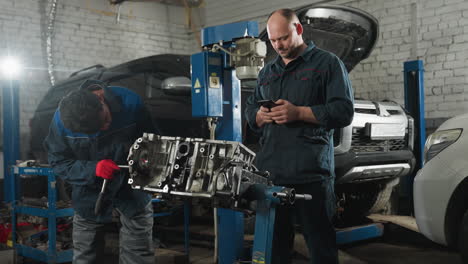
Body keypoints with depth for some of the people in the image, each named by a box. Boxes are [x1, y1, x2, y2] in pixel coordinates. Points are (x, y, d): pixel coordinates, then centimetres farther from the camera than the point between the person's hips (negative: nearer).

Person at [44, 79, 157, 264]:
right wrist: (93, 169, -28)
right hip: (90, 194, 1)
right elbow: (58, 161, -12)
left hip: (131, 189, -1)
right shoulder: (61, 119, -20)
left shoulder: (131, 103, -23)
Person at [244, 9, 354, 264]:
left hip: (310, 175, -5)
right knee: (273, 243, 13)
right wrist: (259, 115, 1)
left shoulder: (327, 63, 3)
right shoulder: (267, 72, 21)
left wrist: (298, 113, -14)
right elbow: (249, 109, 25)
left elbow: (343, 111, -5)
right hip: (269, 172, 6)